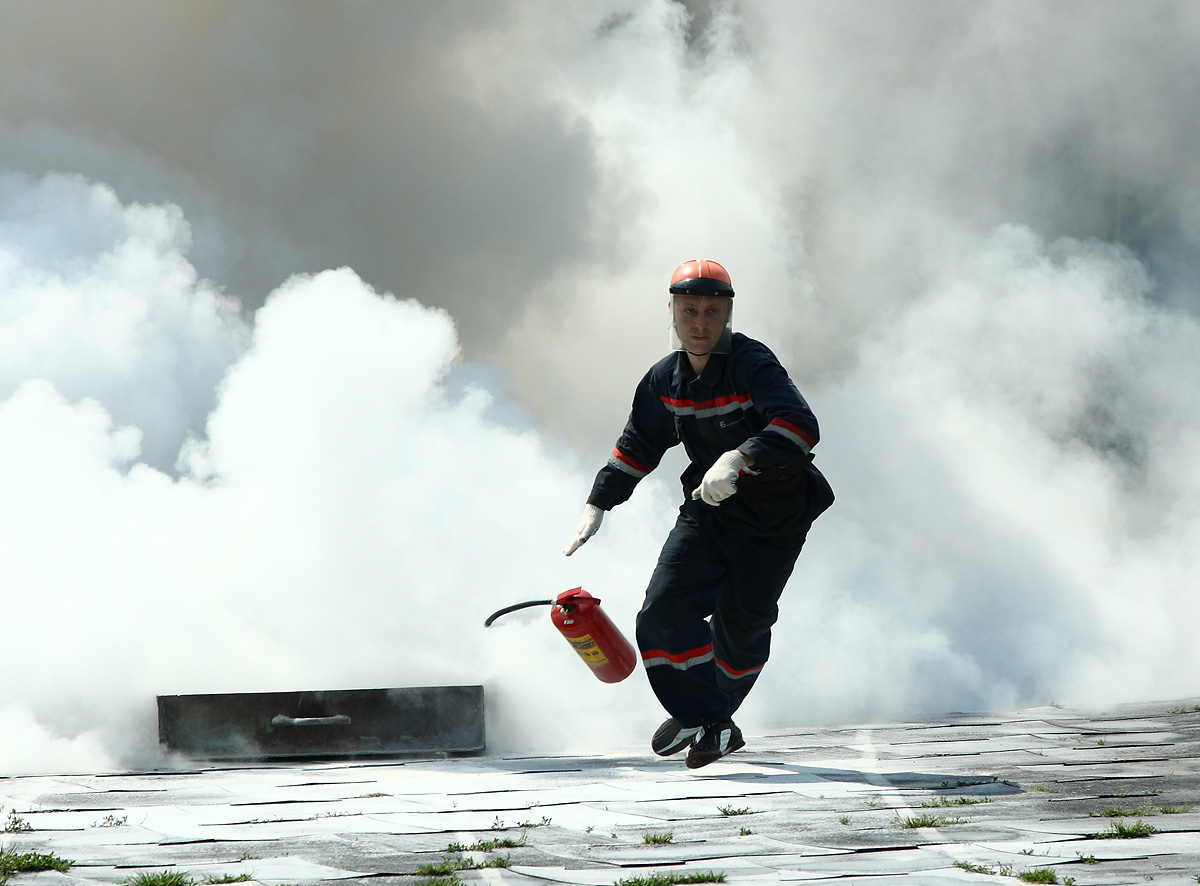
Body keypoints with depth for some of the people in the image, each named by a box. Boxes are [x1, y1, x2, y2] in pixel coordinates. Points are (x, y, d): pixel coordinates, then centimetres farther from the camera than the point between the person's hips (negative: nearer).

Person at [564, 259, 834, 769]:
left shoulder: (752, 366, -21)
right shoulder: (666, 378, 0)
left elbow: (800, 426, -37)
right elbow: (638, 444, 17)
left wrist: (739, 460, -49)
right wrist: (599, 502, 14)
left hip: (774, 516, -5)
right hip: (708, 510, 5)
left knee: (741, 621, -2)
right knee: (665, 609, -11)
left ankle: (713, 714, 22)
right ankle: (701, 715, 1)